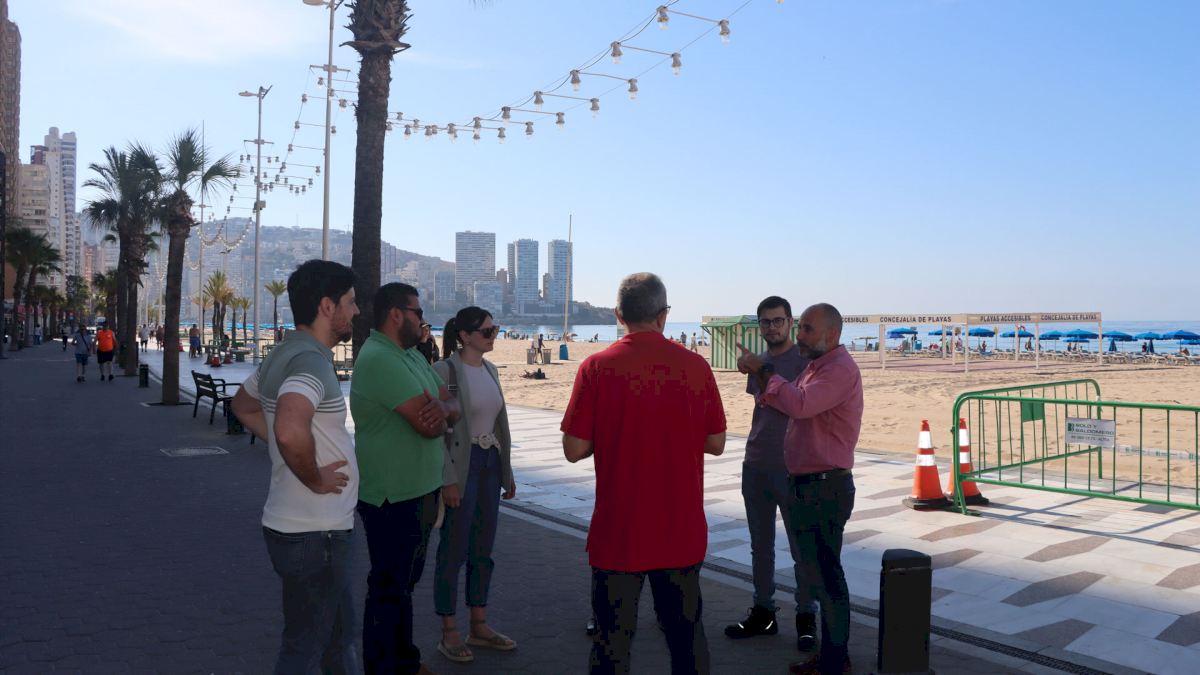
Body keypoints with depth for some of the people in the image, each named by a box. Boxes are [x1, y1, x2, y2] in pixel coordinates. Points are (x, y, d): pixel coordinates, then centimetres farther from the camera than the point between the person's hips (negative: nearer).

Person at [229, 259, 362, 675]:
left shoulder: (285, 354, 9)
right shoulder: (311, 360, -23)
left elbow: (243, 406, 26)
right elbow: (290, 431, -42)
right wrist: (316, 478, -23)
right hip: (314, 534, -10)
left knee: (338, 637, 24)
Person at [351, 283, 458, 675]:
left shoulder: (412, 355, 11)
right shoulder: (380, 359, -21)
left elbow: (452, 409, 6)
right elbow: (428, 425, -27)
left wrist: (442, 407, -17)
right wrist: (440, 410, -4)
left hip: (419, 491, 10)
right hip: (393, 497, -10)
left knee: (405, 582, 21)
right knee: (389, 588, 4)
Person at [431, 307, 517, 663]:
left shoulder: (490, 369, 10)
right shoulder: (445, 371, -13)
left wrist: (507, 472, 15)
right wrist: (448, 480, -18)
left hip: (490, 465, 7)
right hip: (461, 467, -7)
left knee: (483, 550, 14)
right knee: (454, 551, 2)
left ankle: (479, 626, 25)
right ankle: (449, 633, 15)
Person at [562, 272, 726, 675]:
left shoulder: (597, 367, -10)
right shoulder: (696, 366, -4)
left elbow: (574, 450, -8)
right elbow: (716, 444, 2)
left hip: (618, 533, -2)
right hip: (683, 532, 2)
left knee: (613, 641, 10)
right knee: (686, 634, 17)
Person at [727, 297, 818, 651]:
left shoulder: (805, 360, -8)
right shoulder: (758, 362, 12)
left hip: (792, 469, -7)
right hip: (755, 466, 7)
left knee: (801, 548, 3)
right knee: (760, 546, 14)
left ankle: (805, 617, 15)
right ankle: (762, 612, 26)